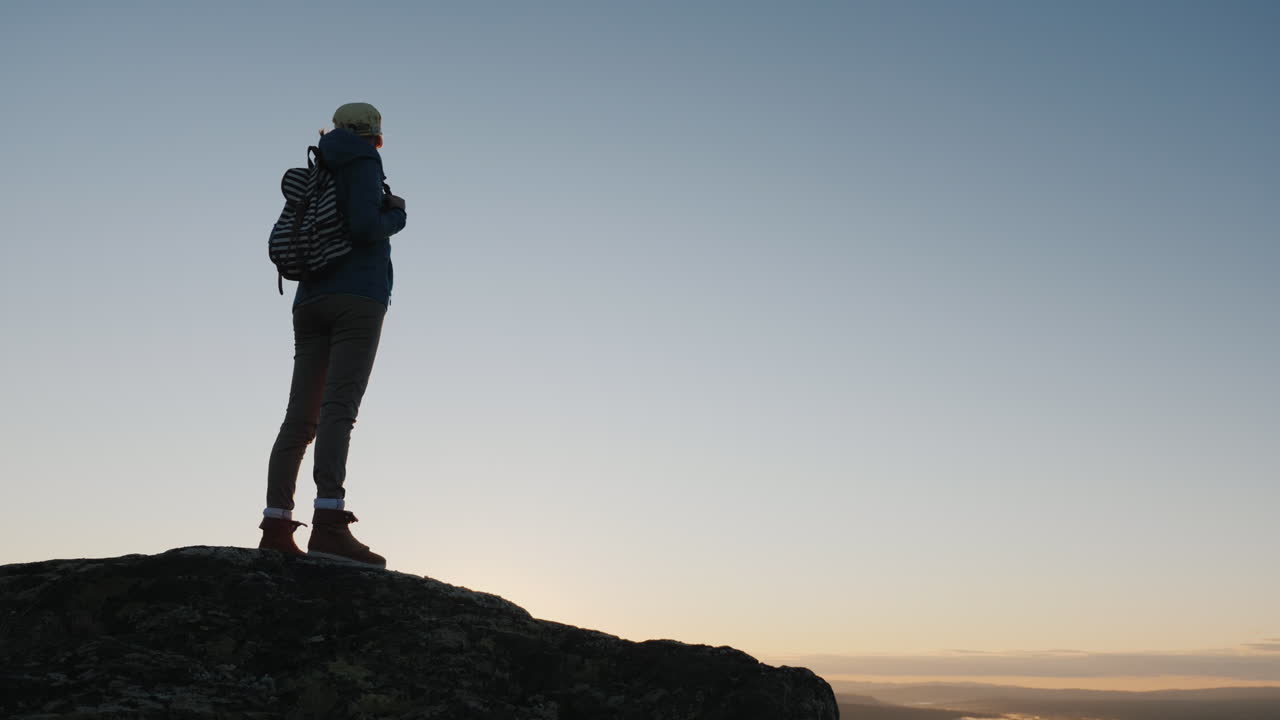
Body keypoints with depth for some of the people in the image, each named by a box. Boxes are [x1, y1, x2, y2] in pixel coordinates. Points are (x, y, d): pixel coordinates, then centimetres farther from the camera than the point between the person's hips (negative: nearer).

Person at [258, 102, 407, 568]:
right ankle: (328, 524, -29)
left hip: (311, 301, 7)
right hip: (358, 296, -7)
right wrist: (396, 217, 9)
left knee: (300, 417, 1)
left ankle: (276, 527, -5)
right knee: (339, 408, -19)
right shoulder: (364, 161, 3)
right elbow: (364, 225, -14)